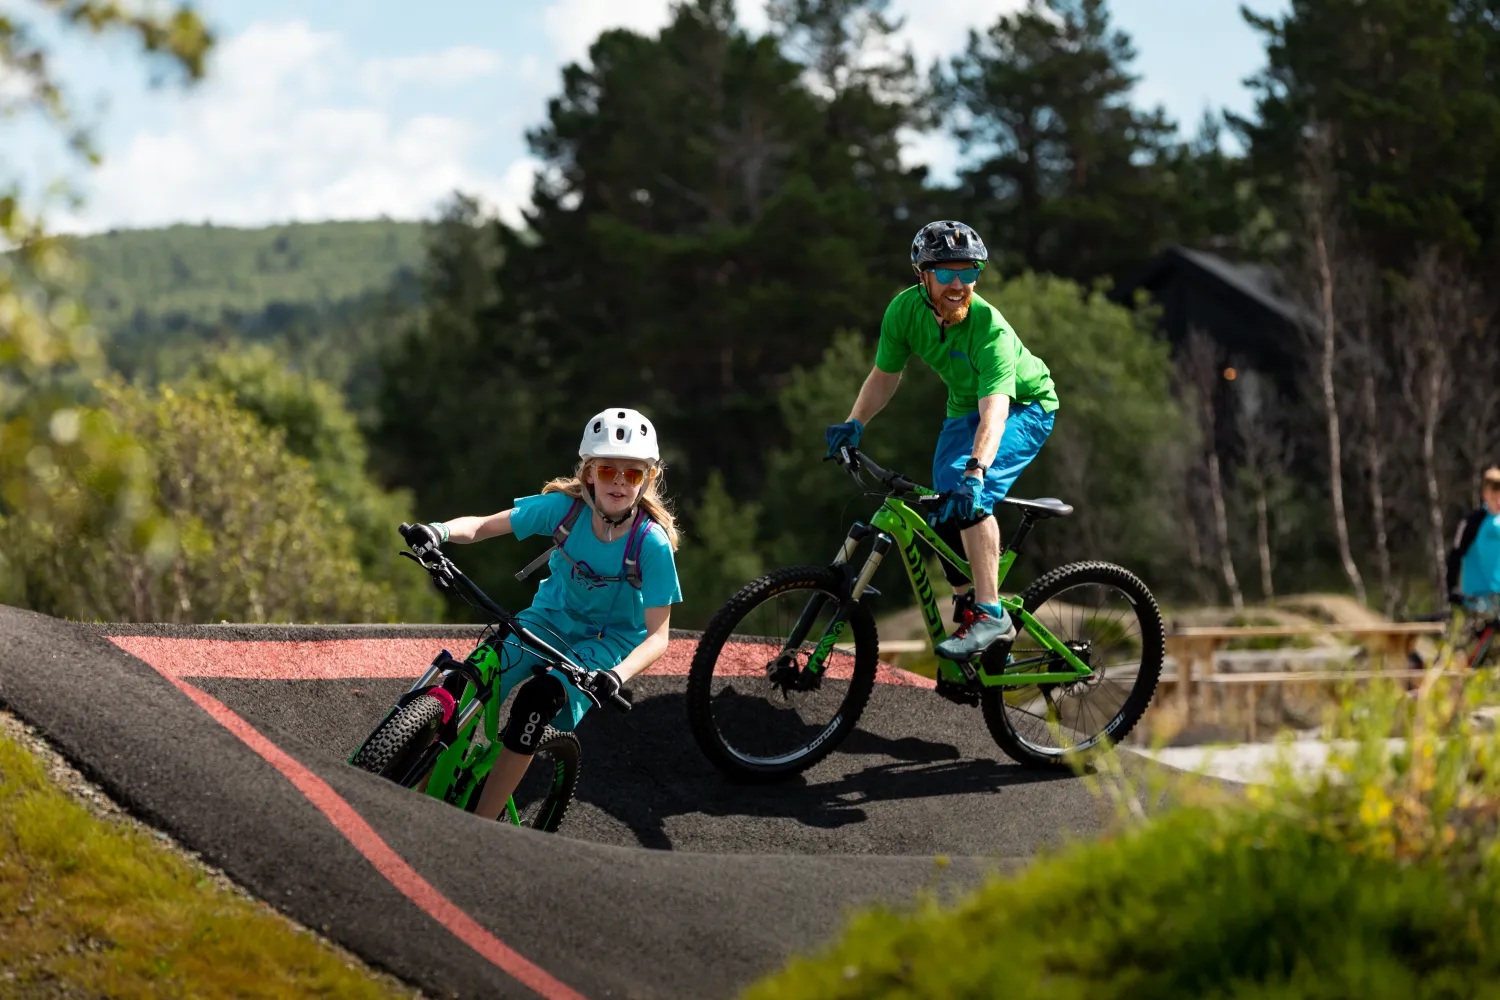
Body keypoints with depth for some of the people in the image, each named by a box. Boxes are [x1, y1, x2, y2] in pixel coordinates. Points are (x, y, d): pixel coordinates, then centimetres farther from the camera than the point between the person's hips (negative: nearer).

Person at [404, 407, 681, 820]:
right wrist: (441, 530, -37)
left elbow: (657, 635, -24)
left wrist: (617, 675, -42)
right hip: (552, 617, 3)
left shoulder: (652, 543, -24)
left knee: (538, 699, -30)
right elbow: (483, 526, -14)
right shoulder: (564, 507, -17)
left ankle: (478, 828, -20)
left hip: (611, 639, -3)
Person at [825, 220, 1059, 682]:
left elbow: (995, 410, -46)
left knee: (969, 496, -28)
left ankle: (992, 615, -24)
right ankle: (966, 606, 21)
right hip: (965, 409, 6)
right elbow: (885, 375, -3)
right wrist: (854, 423, -17)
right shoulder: (905, 309, -19)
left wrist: (975, 470, -60)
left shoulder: (989, 328, -35)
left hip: (1024, 407, -6)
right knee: (945, 514, -1)